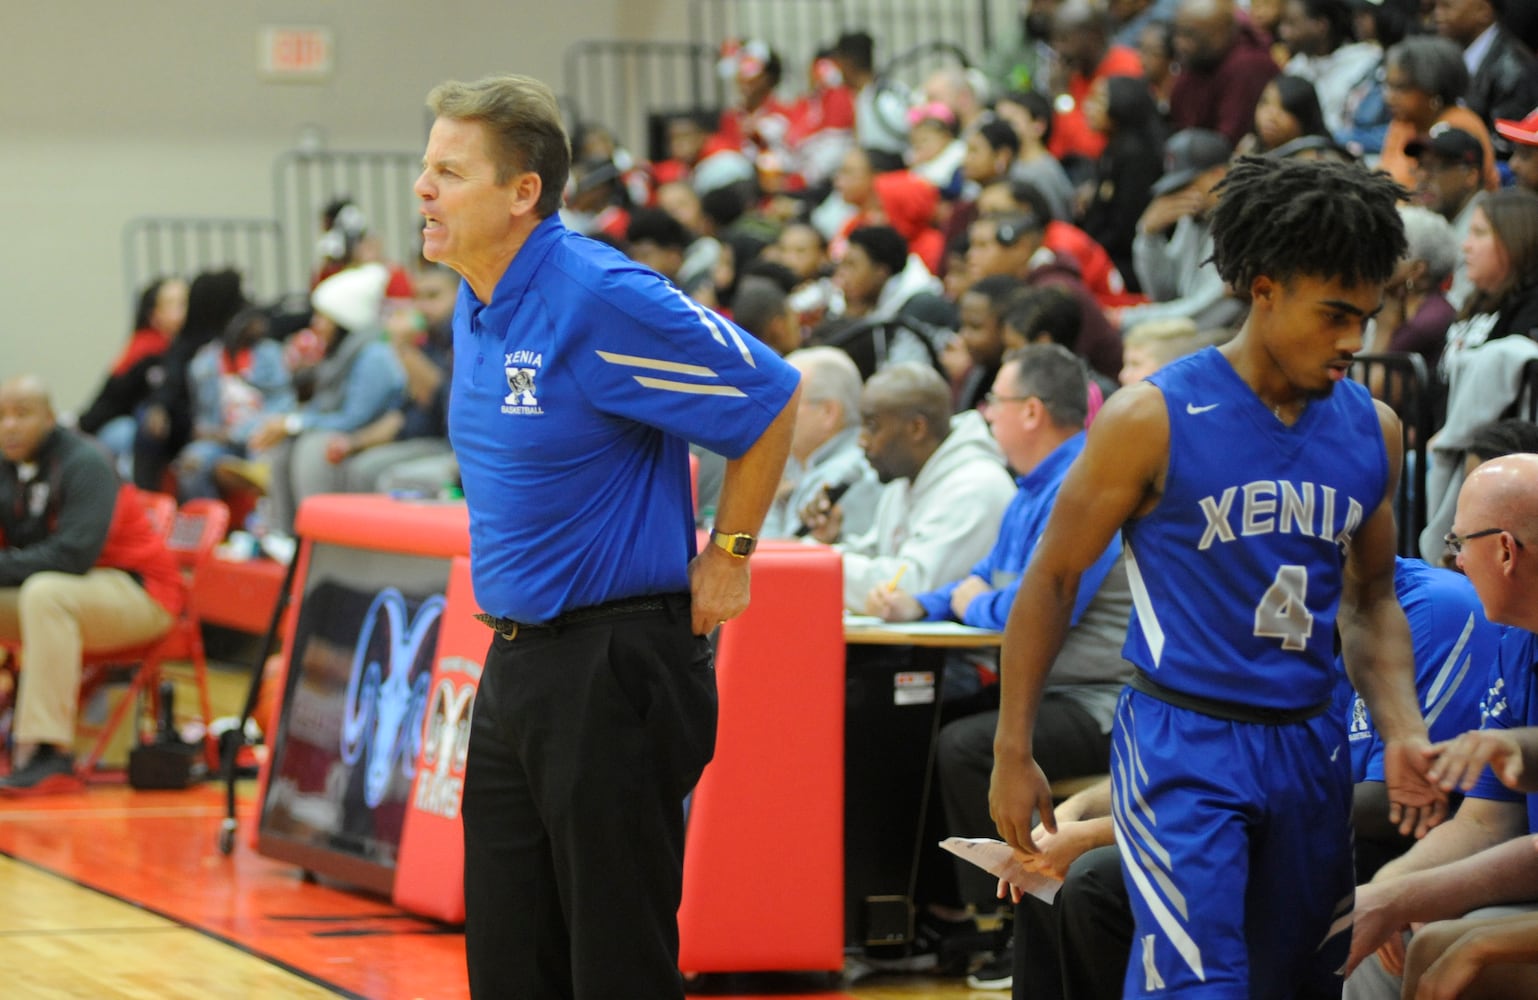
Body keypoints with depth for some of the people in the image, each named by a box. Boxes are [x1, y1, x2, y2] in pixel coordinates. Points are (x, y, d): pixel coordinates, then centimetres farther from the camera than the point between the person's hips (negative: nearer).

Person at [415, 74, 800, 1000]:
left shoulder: (600, 299, -17)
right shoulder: (479, 305, 10)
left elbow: (772, 398, -13)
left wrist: (726, 556, -5)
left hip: (614, 669, -9)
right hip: (516, 661, 9)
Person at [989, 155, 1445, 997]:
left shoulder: (1373, 431, 5)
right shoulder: (1155, 420, -10)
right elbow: (1052, 580, -3)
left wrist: (1403, 735, 1)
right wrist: (1013, 753, -4)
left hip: (1309, 745, 6)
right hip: (1184, 744, -6)